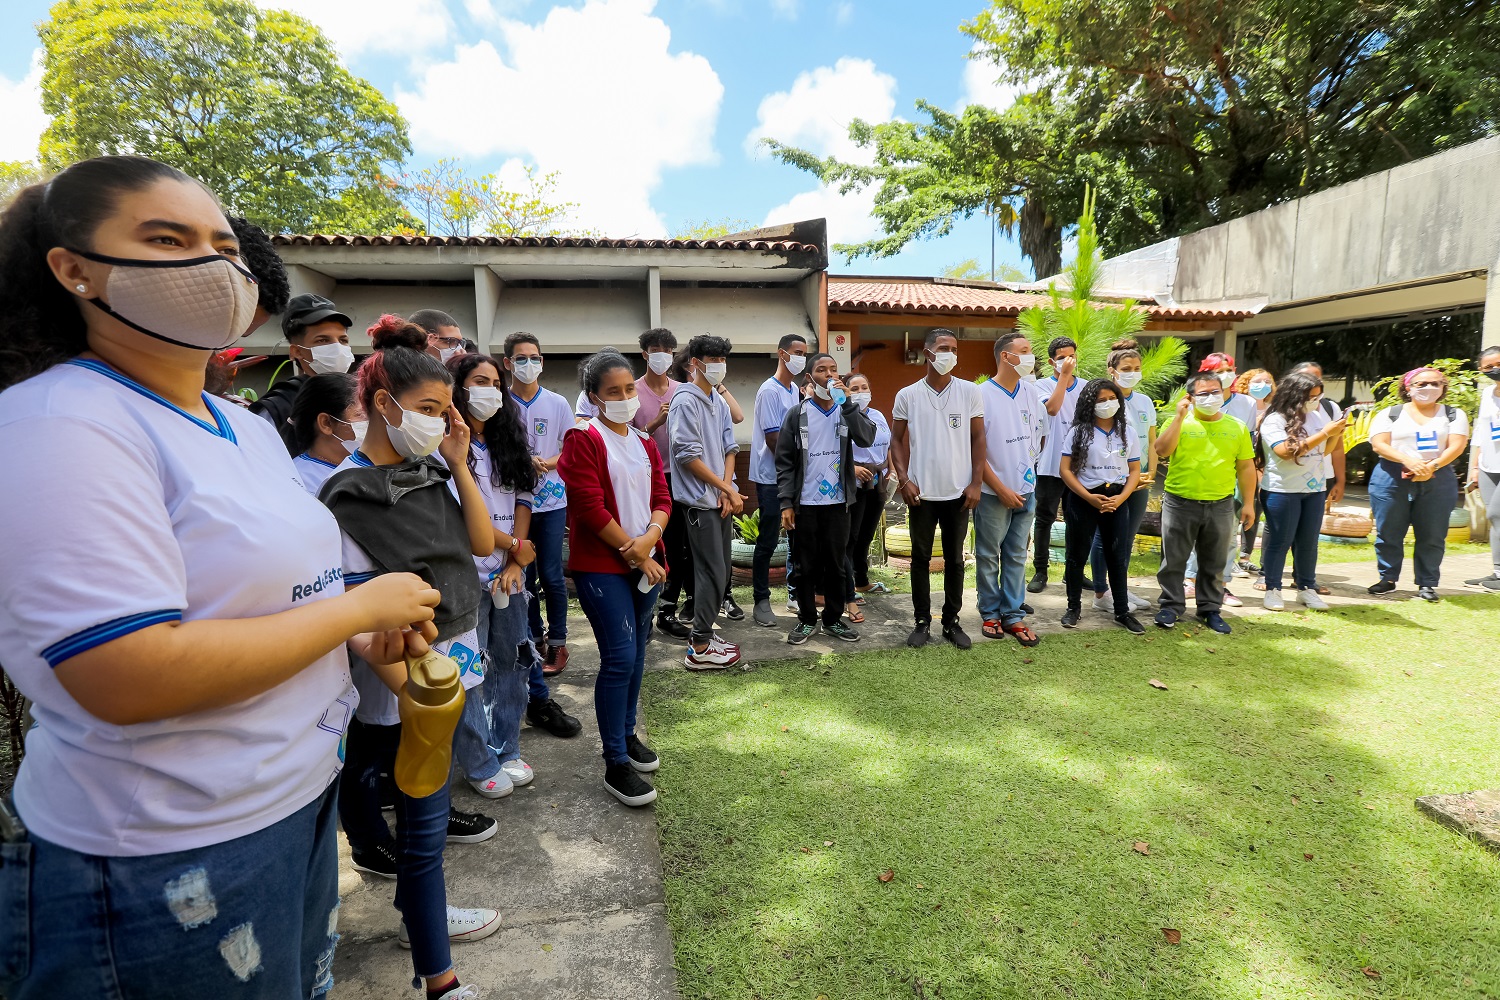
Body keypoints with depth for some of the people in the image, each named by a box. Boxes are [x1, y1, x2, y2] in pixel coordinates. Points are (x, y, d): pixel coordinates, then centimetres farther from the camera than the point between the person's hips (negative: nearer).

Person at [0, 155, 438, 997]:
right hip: (171, 863, -8)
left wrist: (365, 638, -1)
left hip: (304, 797, 8)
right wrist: (359, 607, -20)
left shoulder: (248, 427, 8)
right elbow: (128, 678, -27)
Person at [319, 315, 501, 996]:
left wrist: (458, 464, -6)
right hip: (407, 676, -6)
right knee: (425, 821, 6)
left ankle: (420, 912, 45)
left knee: (425, 803, 23)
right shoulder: (349, 493, -15)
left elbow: (482, 543, 1)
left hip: (454, 661, 6)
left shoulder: (432, 469, 3)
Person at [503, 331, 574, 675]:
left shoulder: (557, 404, 3)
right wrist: (523, 462, -14)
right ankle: (534, 639, 23)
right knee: (523, 575, 8)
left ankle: (557, 642, 16)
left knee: (550, 575, 2)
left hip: (550, 500, 0)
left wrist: (548, 463, -15)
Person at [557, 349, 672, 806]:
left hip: (646, 561, 7)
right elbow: (591, 508, -16)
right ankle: (616, 764, 3)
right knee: (619, 657, -9)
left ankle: (627, 733, 32)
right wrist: (632, 551, -12)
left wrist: (649, 539, -12)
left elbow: (661, 498, 8)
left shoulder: (645, 444, 14)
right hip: (602, 566, -7)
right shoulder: (583, 441, -8)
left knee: (637, 652, 14)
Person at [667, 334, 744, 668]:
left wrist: (727, 490, -5)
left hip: (721, 499, 8)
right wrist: (727, 489, -13)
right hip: (700, 500, -8)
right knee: (713, 573, -6)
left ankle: (704, 632, 25)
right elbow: (689, 455, -17)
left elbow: (729, 448, 11)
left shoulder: (719, 403, 13)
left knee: (720, 570, 12)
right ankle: (700, 648, 5)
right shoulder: (685, 401, -13)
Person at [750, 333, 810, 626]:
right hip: (772, 477, -8)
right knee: (768, 541, -1)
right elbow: (773, 439, -16)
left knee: (798, 537, 12)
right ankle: (761, 601, 9)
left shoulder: (795, 389, 12)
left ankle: (795, 594, 24)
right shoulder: (770, 391, -12)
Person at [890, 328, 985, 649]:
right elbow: (897, 441, 5)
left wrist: (976, 483, -3)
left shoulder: (969, 391, 1)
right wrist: (904, 480, -6)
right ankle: (922, 622, 20)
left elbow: (978, 439, 3)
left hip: (959, 492, 0)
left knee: (954, 559, 10)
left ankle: (951, 622, 23)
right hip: (922, 493, 0)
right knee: (921, 558, 8)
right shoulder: (907, 395, 0)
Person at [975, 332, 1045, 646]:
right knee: (988, 557, 7)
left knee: (1016, 556, 12)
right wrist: (1001, 489, -14)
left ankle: (1014, 615, 21)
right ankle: (990, 614, 21)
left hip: (1026, 490, 5)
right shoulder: (982, 395, -12)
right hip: (994, 493, -5)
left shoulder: (1032, 392, 4)